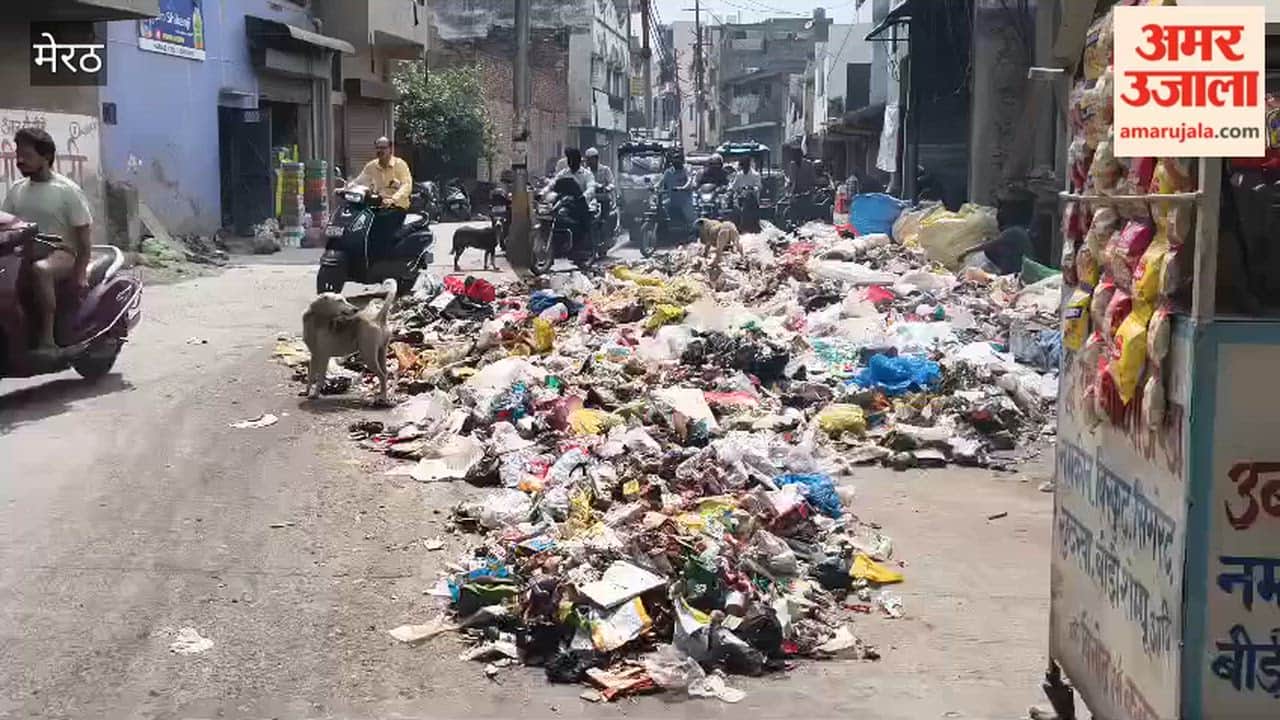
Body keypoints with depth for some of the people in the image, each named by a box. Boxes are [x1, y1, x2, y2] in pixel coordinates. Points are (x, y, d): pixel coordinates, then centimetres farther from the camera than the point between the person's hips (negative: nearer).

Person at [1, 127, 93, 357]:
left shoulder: (67, 190, -4)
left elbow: (83, 233, -5)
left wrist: (80, 272, -16)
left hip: (61, 253, -6)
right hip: (26, 254, 6)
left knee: (40, 269, -39)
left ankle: (47, 339, -40)